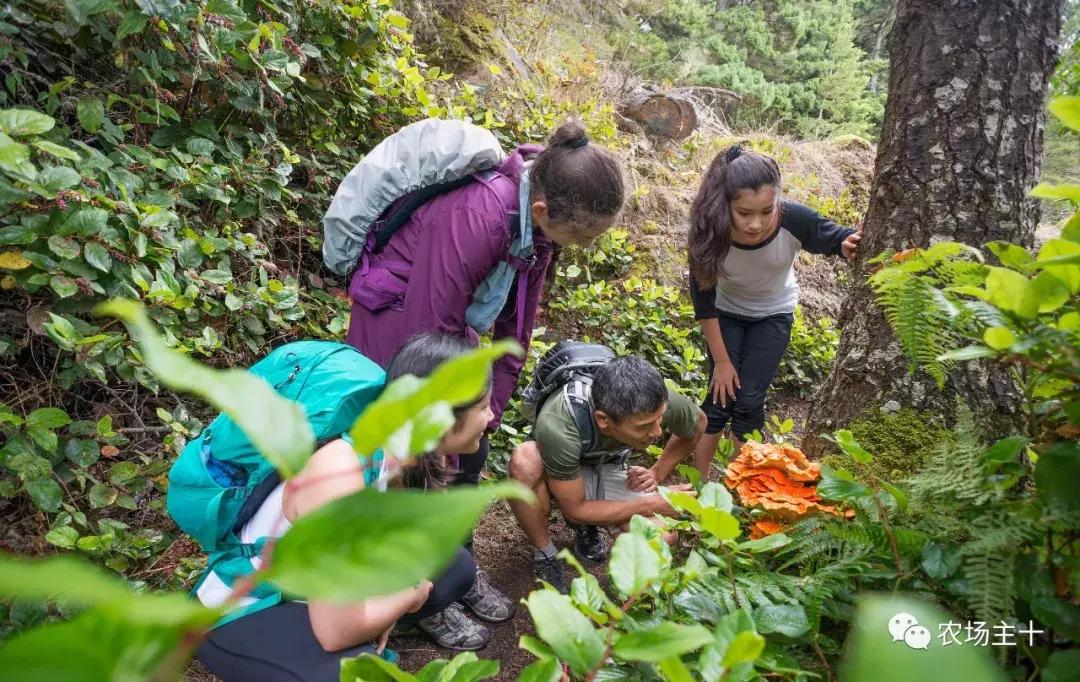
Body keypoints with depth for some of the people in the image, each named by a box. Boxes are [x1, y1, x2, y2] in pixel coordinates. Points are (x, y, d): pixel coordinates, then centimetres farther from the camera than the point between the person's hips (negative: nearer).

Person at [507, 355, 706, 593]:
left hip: (607, 468, 3)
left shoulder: (661, 401, -29)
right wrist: (651, 504, -25)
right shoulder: (557, 427, -41)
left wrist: (657, 473, -9)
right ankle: (545, 556, -12)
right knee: (525, 459, -39)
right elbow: (574, 509, -26)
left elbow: (698, 423, -3)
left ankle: (586, 526, 8)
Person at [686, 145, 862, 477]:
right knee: (720, 397, -2)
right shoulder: (710, 231, -33)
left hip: (774, 315, 0)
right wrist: (721, 361, -13)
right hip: (727, 313, 0)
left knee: (749, 401, -3)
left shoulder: (794, 220, -34)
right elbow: (703, 299, -20)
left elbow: (839, 239, -14)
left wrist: (850, 245, -41)